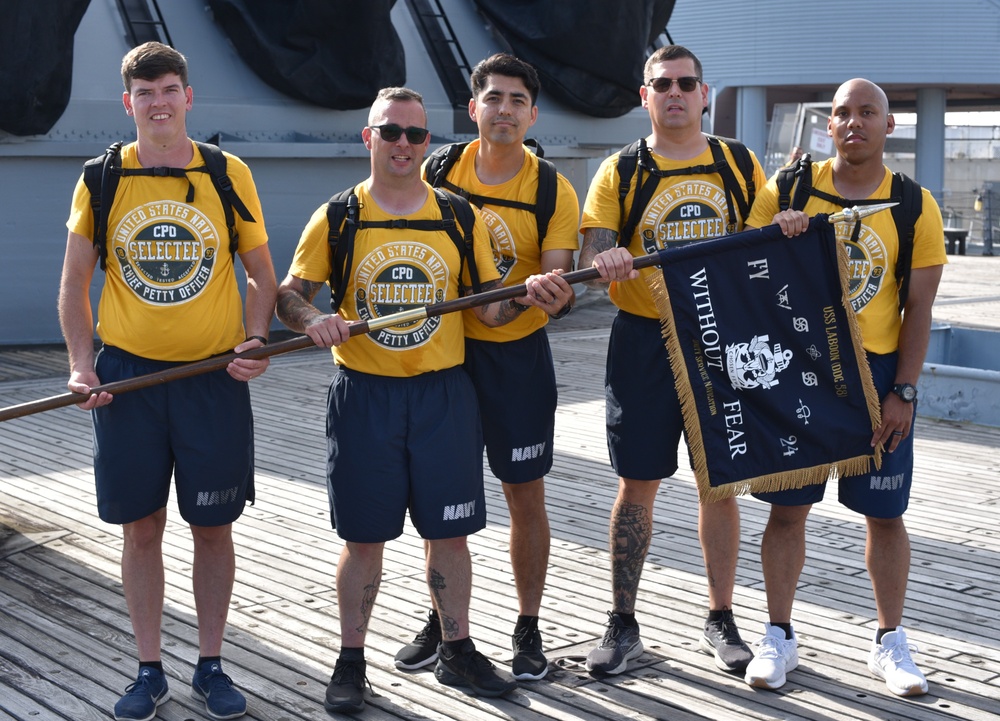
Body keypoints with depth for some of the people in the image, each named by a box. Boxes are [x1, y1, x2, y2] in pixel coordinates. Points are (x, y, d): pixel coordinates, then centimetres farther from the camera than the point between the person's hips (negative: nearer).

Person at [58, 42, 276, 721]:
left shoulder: (230, 175, 0)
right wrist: (82, 363, -5)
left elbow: (262, 274, 6)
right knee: (142, 527, 7)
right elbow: (75, 282, 7)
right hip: (127, 373, 1)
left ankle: (211, 665, 22)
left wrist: (256, 340, -10)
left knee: (213, 527, 6)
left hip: (214, 376, 0)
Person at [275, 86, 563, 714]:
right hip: (364, 396, -1)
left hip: (444, 393, 2)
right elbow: (289, 295, 0)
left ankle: (457, 651, 25)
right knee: (364, 537, 5)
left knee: (450, 532, 8)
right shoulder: (336, 218, 1)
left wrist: (523, 298, -14)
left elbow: (488, 308, 7)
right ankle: (351, 662, 20)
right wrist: (312, 319, -22)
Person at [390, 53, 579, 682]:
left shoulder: (553, 191, -8)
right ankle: (441, 620, 27)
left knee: (526, 496, 5)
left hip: (516, 355, -2)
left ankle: (529, 630, 20)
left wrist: (555, 294, -36)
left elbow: (558, 286, -15)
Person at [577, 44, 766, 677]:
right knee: (638, 483, 4)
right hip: (644, 340, -1)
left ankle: (721, 620, 21)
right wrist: (605, 258, -29)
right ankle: (623, 624, 16)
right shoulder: (620, 172, 3)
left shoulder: (740, 167, 7)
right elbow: (592, 252, -6)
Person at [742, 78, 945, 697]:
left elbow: (919, 310, -2)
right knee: (788, 506, 5)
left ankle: (891, 642, 22)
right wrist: (773, 232, -19)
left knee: (885, 511, 7)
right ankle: (780, 638, 19)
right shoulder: (791, 191, 1)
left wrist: (903, 392, -9)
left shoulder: (915, 207, -1)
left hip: (878, 372, 0)